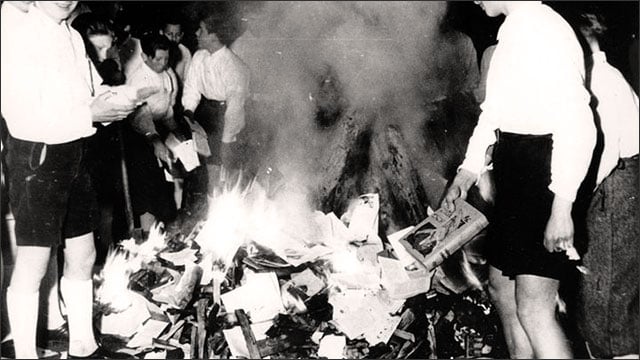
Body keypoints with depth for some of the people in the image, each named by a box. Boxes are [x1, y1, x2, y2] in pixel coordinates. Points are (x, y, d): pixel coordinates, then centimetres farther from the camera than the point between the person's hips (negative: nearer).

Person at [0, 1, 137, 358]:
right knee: (33, 263, 0)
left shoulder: (73, 36, 11)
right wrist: (91, 112, -20)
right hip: (37, 157, -8)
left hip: (74, 154, 8)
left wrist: (113, 100, -8)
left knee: (83, 255, 14)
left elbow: (93, 91, 15)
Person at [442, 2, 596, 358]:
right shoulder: (511, 34, 16)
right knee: (501, 285, 18)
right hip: (515, 181, 10)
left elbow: (577, 124, -22)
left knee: (533, 308, -14)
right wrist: (467, 173, 18)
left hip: (547, 178, -10)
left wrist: (561, 206, -25)